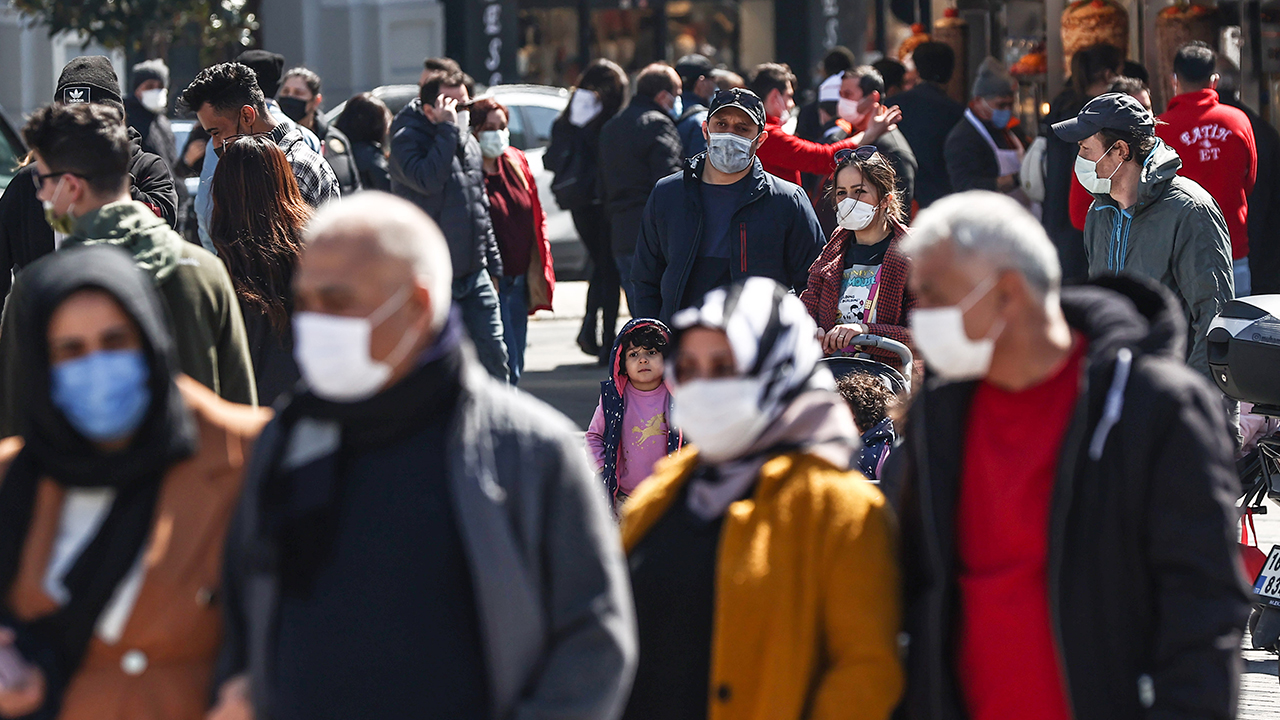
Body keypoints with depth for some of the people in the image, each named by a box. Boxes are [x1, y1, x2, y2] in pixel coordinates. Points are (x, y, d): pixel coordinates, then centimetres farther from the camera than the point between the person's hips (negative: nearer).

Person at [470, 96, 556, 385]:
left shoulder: (517, 163, 11)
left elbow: (536, 219, 18)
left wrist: (541, 270, 13)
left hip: (520, 282, 8)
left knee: (515, 364, 12)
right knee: (506, 364, -11)